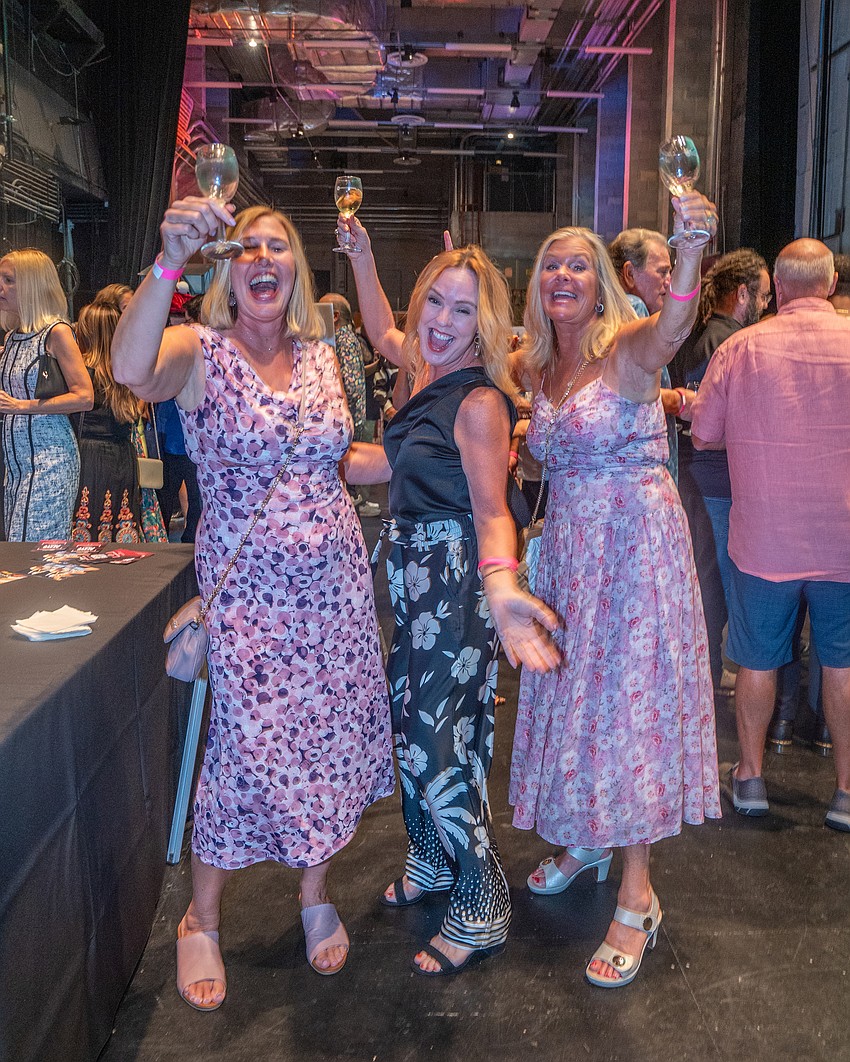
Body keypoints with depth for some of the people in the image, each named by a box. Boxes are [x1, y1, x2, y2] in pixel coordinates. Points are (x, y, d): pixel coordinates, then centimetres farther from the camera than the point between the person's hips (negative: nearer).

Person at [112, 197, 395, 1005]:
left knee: (330, 736, 11)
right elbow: (131, 371, -33)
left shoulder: (320, 356, 7)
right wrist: (170, 259, -44)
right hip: (247, 587, -4)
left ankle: (315, 893, 35)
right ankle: (201, 922, 24)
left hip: (334, 581, 5)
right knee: (248, 745, 0)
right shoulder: (201, 354, -9)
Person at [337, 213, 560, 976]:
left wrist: (501, 585, -43)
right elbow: (383, 330, 28)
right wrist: (362, 255, 27)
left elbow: (491, 510, -26)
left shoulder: (479, 401, -19)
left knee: (441, 744, -6)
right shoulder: (429, 373, 6)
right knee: (410, 725, 17)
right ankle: (434, 862, 38)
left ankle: (482, 909, 11)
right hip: (416, 573, 9)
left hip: (458, 579, -9)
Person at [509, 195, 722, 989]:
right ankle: (583, 841, 36)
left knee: (628, 698, -3)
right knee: (575, 692, 15)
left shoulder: (627, 349, -13)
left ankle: (637, 900, 8)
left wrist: (690, 249, -55)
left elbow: (670, 329, -36)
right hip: (568, 544, 7)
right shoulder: (538, 365, 8)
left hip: (635, 542, -7)